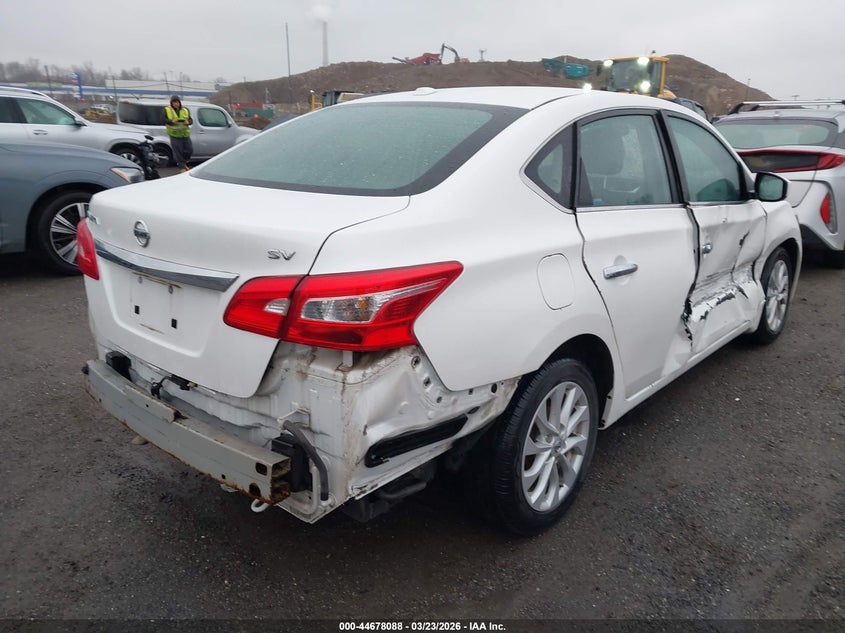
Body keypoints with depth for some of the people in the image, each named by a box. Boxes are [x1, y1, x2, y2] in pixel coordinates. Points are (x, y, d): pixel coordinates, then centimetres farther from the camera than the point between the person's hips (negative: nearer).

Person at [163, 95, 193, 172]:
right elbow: (163, 120, -4)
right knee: (178, 151, -5)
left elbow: (191, 120, 7)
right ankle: (182, 167, 5)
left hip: (185, 135, 4)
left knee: (189, 150, 4)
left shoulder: (185, 110, 11)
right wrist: (171, 121, -22)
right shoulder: (167, 110, 1)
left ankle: (183, 162, 29)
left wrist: (188, 122, -17)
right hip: (174, 135, -4)